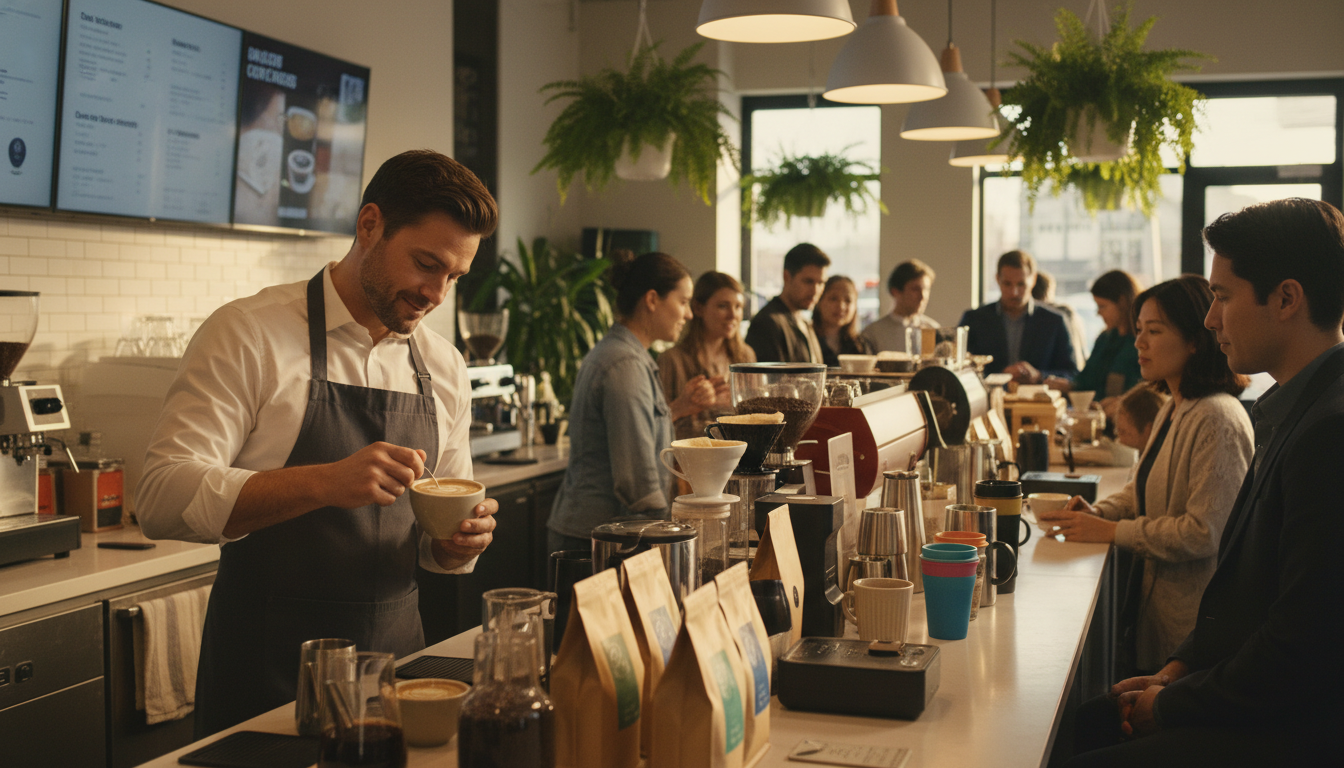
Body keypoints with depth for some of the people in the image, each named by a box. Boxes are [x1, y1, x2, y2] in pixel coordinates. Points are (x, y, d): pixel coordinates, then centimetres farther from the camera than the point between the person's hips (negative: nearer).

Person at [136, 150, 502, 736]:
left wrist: (461, 540, -8)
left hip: (394, 652, 5)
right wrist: (322, 482, -29)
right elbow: (163, 498, -18)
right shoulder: (249, 334, -9)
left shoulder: (443, 367, 7)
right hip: (266, 671, -5)